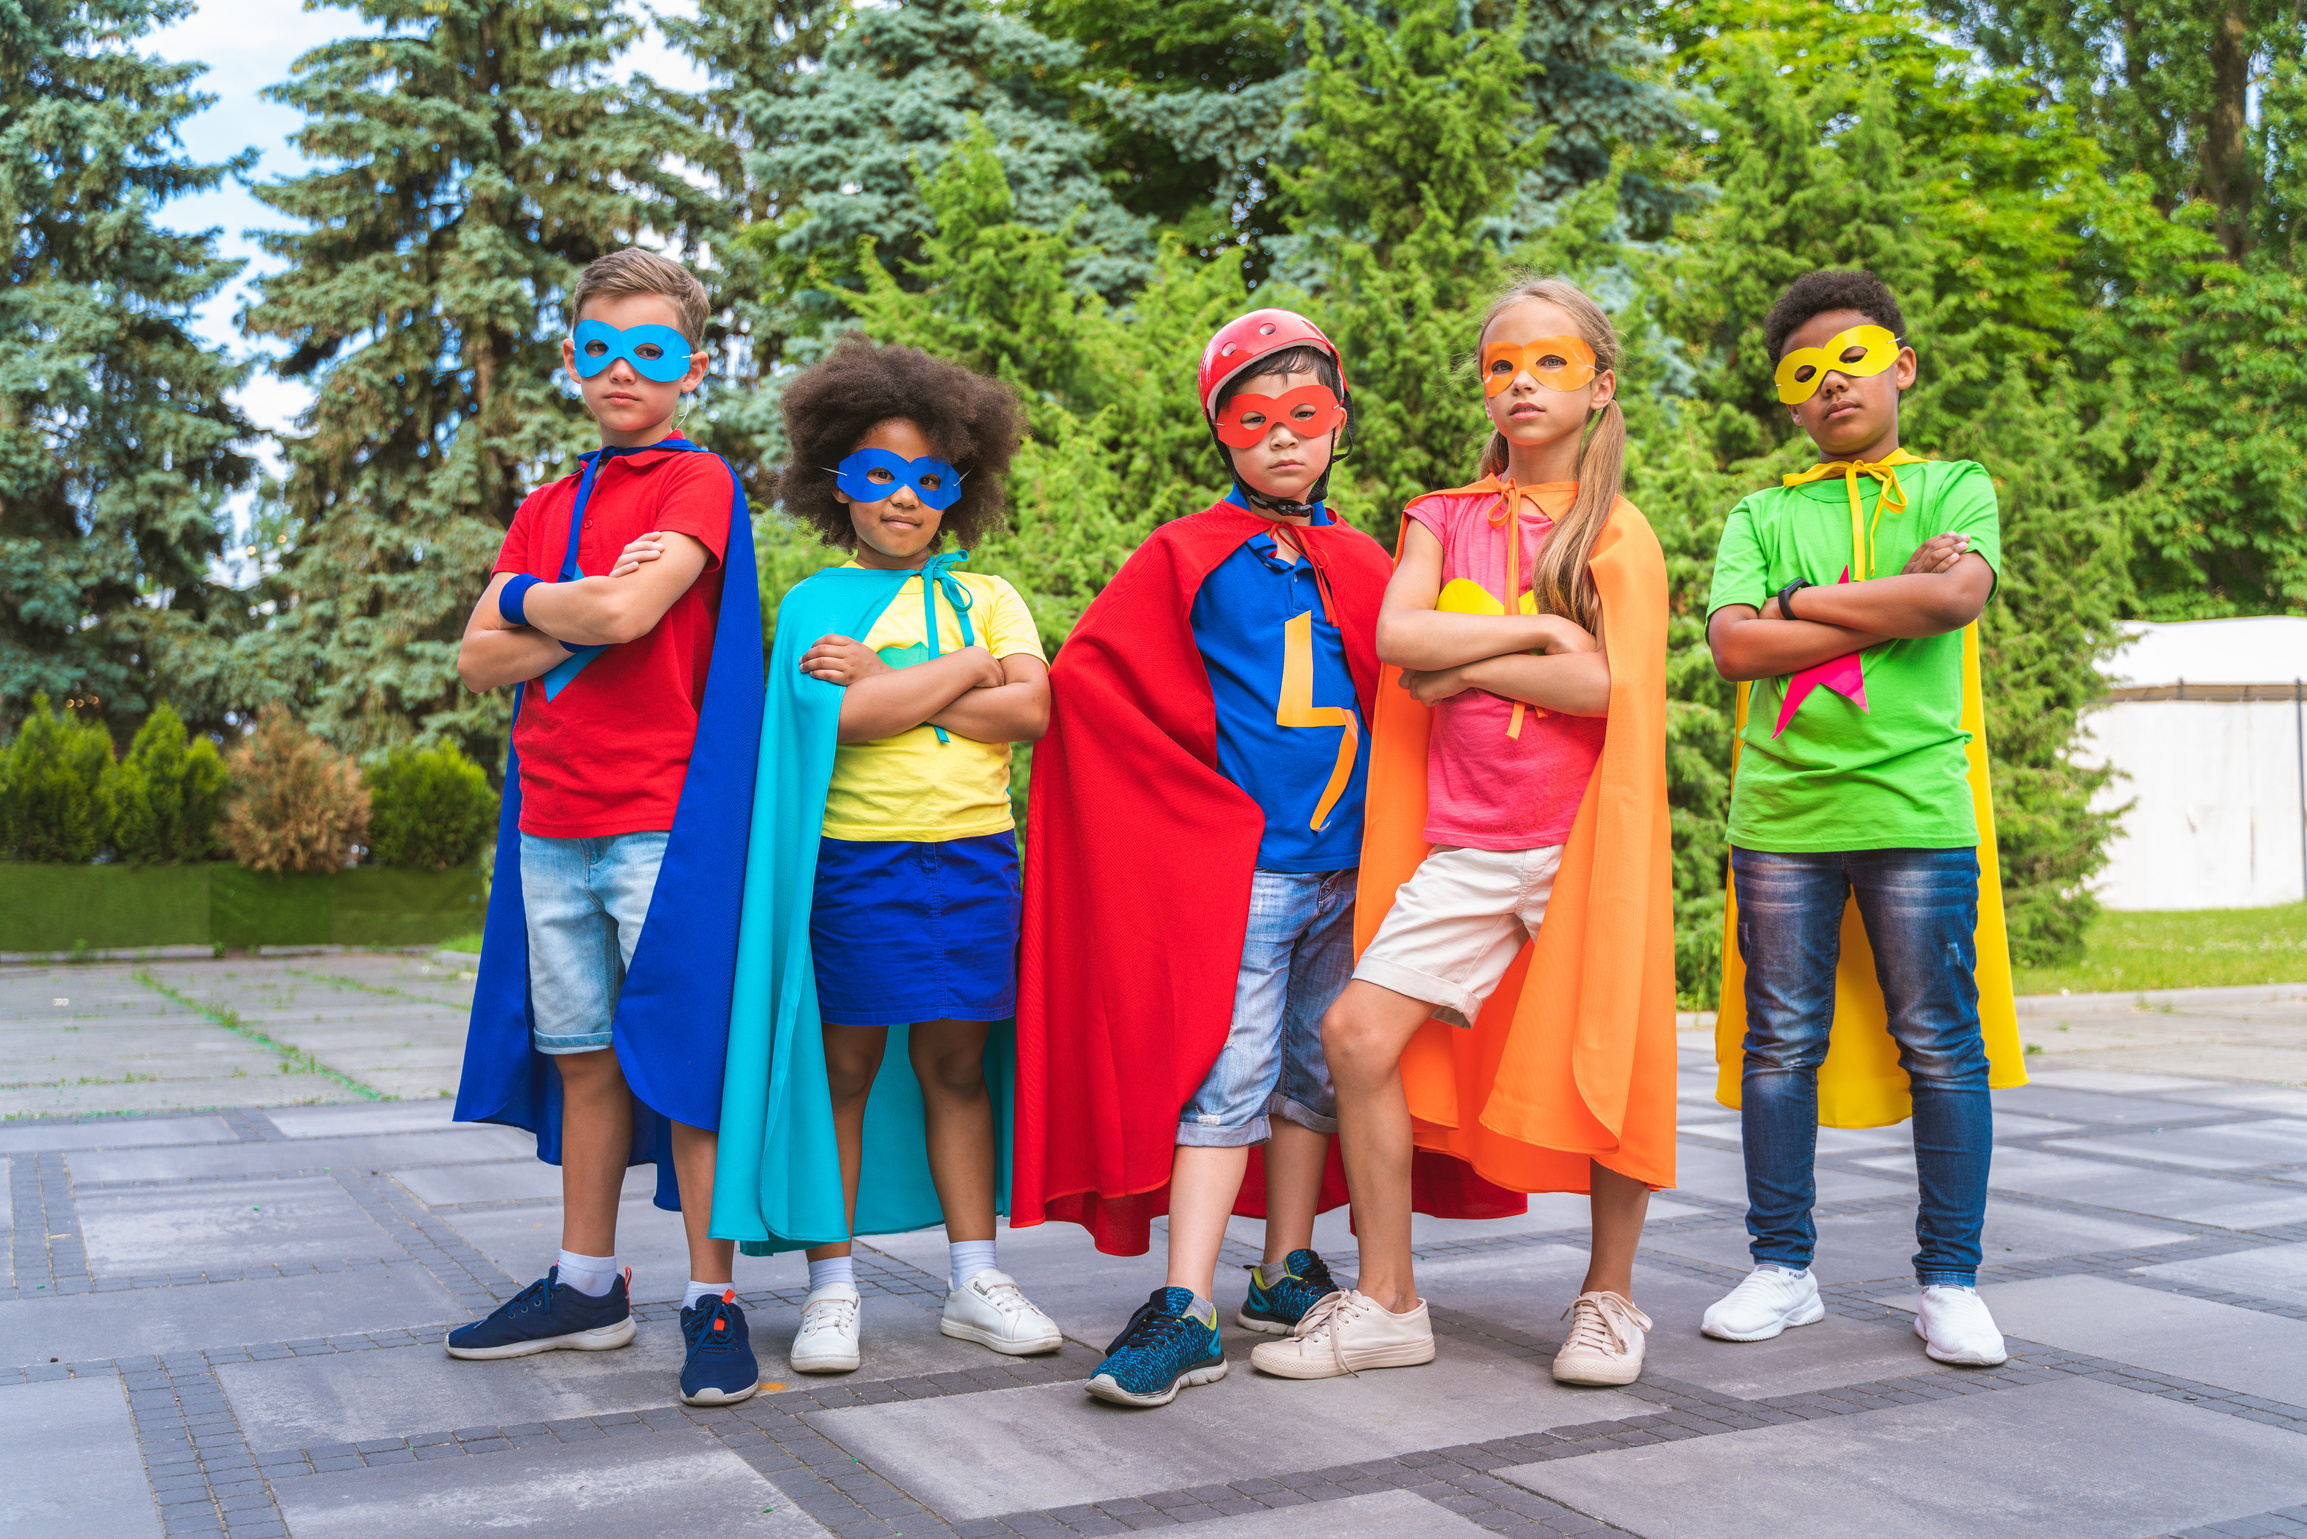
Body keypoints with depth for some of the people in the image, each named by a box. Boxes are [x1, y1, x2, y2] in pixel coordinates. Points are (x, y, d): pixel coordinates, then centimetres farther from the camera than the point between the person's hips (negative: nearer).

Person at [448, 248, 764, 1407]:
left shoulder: (699, 483, -2)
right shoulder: (545, 509, 17)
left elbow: (627, 614, -17)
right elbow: (478, 662, 8)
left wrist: (528, 598, 2)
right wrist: (584, 618, -8)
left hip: (663, 822, -6)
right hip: (553, 824, 6)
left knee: (682, 1061, -3)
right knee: (583, 1057, 13)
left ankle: (712, 1299, 5)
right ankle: (586, 1284, 24)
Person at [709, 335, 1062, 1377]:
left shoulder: (988, 597, 11)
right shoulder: (815, 602, 5)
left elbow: (1032, 711, -5)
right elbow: (839, 715, -13)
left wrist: (889, 688, -9)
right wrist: (963, 674, -6)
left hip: (972, 859, 2)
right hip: (853, 860, -2)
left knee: (957, 1064, 7)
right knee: (842, 1066, 2)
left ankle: (972, 1281, 16)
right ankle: (832, 1290, 11)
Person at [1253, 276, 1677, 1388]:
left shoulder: (1618, 534, 4)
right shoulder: (1445, 518, 12)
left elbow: (1607, 686, -12)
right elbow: (1395, 635, -7)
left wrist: (1466, 663, -7)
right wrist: (1536, 631, -10)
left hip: (1583, 839, -2)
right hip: (1467, 846, 2)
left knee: (1609, 1064, 1)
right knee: (1358, 1030, -8)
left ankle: (1608, 1299, 23)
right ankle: (1385, 1302, 5)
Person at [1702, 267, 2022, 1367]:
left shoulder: (1955, 486, 12)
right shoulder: (1760, 515, 14)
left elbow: (1959, 595, -9)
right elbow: (1733, 645, -3)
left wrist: (1801, 600, -4)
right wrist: (1893, 607, -5)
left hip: (1916, 808, -1)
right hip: (1781, 810, 1)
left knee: (1939, 1043, 2)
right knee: (1781, 1043, 4)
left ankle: (1950, 1279, 12)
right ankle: (1783, 1268, 15)